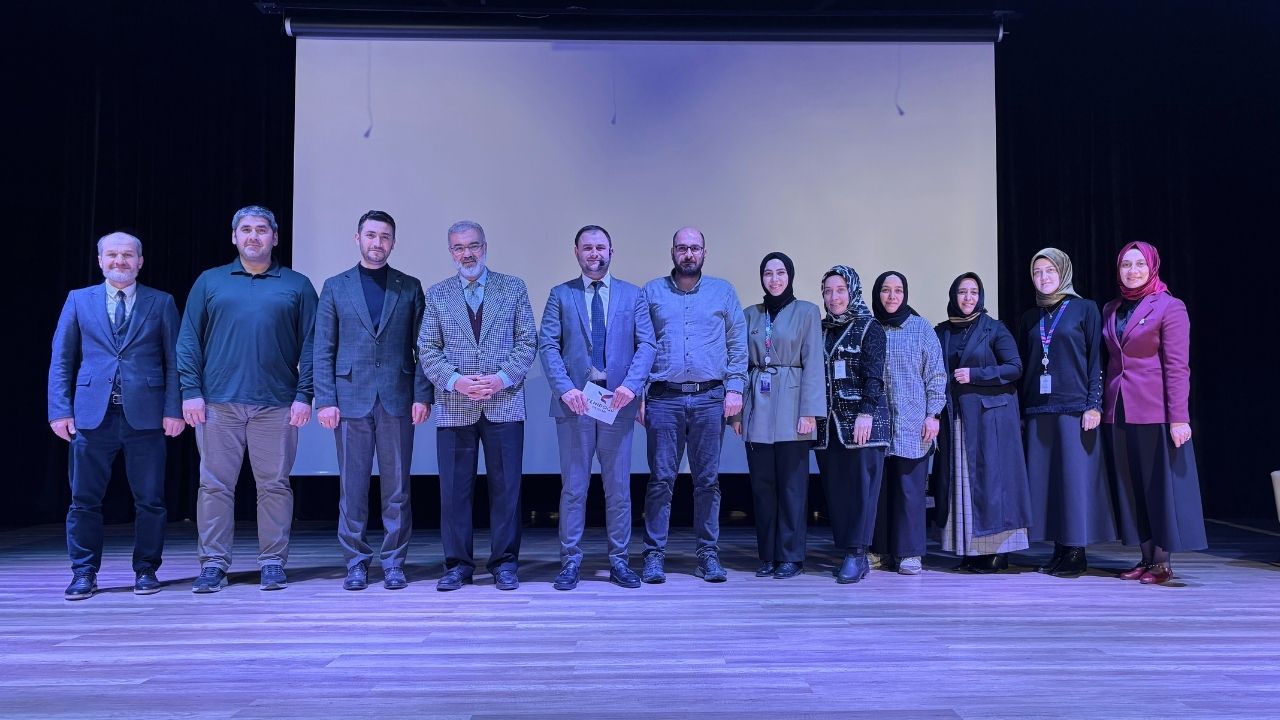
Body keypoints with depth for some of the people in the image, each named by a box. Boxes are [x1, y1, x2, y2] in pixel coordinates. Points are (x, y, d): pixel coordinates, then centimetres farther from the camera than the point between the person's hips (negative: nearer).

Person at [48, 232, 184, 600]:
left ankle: (146, 570, 16)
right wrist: (60, 410, -1)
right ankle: (84, 572, 17)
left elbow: (174, 360, 3)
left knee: (149, 500, 4)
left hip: (145, 414, -1)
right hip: (93, 414, 1)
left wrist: (173, 410, -6)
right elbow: (61, 360, 9)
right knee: (84, 499, 5)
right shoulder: (78, 300, 11)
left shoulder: (161, 303, 7)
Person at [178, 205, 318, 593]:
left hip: (276, 403, -1)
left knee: (274, 485, 4)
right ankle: (213, 564, 13)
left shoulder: (296, 285, 8)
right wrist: (191, 392, -2)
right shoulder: (210, 281, 11)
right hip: (217, 402, 1)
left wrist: (304, 395, -5)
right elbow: (188, 340, 8)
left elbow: (309, 345, 4)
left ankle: (273, 563, 13)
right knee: (215, 484, 4)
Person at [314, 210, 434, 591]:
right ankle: (356, 561, 14)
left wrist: (422, 395, -3)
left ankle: (393, 562, 13)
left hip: (397, 399, 0)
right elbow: (323, 349, 5)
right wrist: (325, 400, -4)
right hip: (351, 399, 0)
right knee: (352, 486, 4)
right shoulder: (335, 287, 9)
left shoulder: (409, 287, 9)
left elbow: (421, 346, 6)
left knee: (396, 486, 4)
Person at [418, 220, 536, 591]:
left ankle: (505, 563, 14)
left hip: (504, 404, -1)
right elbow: (427, 348, 5)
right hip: (454, 407, 1)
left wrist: (502, 378, -11)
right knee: (454, 489, 4)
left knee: (505, 487, 3)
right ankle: (457, 564, 15)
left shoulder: (513, 288, 8)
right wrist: (455, 381, -11)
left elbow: (527, 341, 3)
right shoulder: (437, 294, 10)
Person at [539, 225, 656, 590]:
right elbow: (548, 345, 0)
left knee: (619, 487, 6)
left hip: (618, 400, 1)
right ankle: (571, 561, 13)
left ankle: (619, 561, 16)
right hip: (574, 401, -1)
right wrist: (565, 388, -14)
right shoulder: (561, 295, 7)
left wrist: (631, 385, -14)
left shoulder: (633, 295, 9)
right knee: (573, 487, 4)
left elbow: (646, 344, 2)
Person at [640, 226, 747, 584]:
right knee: (661, 478, -1)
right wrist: (637, 393, 0)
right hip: (664, 398, -1)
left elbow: (738, 343, 10)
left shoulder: (723, 291, 11)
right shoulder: (652, 291, 10)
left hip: (710, 397, 1)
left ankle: (708, 554, 12)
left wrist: (735, 387, -1)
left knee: (708, 479, 4)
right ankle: (654, 554, 5)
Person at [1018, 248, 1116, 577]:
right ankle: (1059, 549, 12)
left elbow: (1096, 359, -3)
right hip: (1038, 410, 5)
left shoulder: (1085, 309, 2)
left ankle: (1077, 552, 3)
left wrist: (1094, 404, -11)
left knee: (1075, 476, -4)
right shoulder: (1029, 318, 15)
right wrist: (1021, 411, 9)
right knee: (1044, 479, 4)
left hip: (1074, 408, -5)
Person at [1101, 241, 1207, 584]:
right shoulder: (1111, 310, 14)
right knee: (1131, 486, 8)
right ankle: (1146, 558, 16)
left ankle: (1162, 562, 7)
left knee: (1160, 484, -1)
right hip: (1119, 411, 6)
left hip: (1155, 411, -6)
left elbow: (1177, 366, -10)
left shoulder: (1169, 307, -4)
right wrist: (1102, 405, 7)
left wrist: (1178, 417, -15)